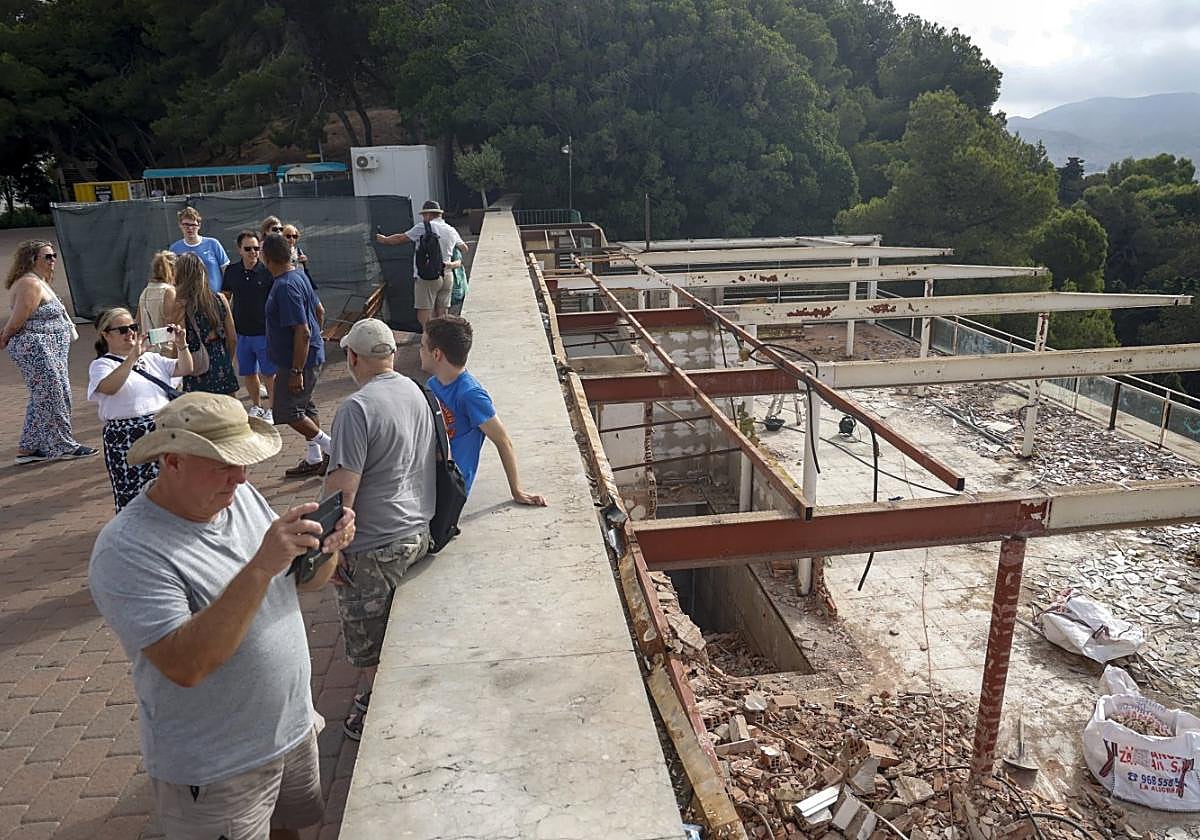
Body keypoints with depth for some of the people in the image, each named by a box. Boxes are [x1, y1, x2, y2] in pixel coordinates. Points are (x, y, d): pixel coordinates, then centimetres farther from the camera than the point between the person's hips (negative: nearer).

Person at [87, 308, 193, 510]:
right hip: (128, 438, -5)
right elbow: (109, 387, -20)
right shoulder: (101, 365, 2)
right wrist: (133, 356, -25)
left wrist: (182, 345, -1)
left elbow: (185, 369, 15)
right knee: (136, 495, -7)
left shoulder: (150, 357, 20)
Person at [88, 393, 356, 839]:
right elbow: (185, 665, -33)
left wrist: (327, 548, -18)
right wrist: (260, 566, -40)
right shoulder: (125, 550, -24)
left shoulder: (239, 496, -4)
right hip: (216, 771, -6)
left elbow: (303, 581, 5)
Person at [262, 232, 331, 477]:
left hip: (300, 359, -10)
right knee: (305, 407, 17)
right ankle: (314, 459, 26)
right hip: (313, 354, 10)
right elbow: (317, 309, 19)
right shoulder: (300, 276, 6)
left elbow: (303, 332, -27)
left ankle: (332, 447, 4)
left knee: (287, 411, -1)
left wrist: (296, 371, -24)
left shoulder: (285, 287, -23)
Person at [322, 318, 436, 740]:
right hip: (419, 532, 8)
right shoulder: (417, 393, 3)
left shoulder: (357, 408, -22)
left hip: (374, 548, -8)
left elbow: (342, 488, -25)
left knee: (369, 643, 11)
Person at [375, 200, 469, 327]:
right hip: (447, 277, 6)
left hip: (427, 277, -6)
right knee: (442, 316, 9)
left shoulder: (424, 227, -5)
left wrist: (384, 240, 20)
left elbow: (401, 238, 3)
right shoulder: (452, 231, 13)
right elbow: (464, 248, 28)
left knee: (424, 316, -6)